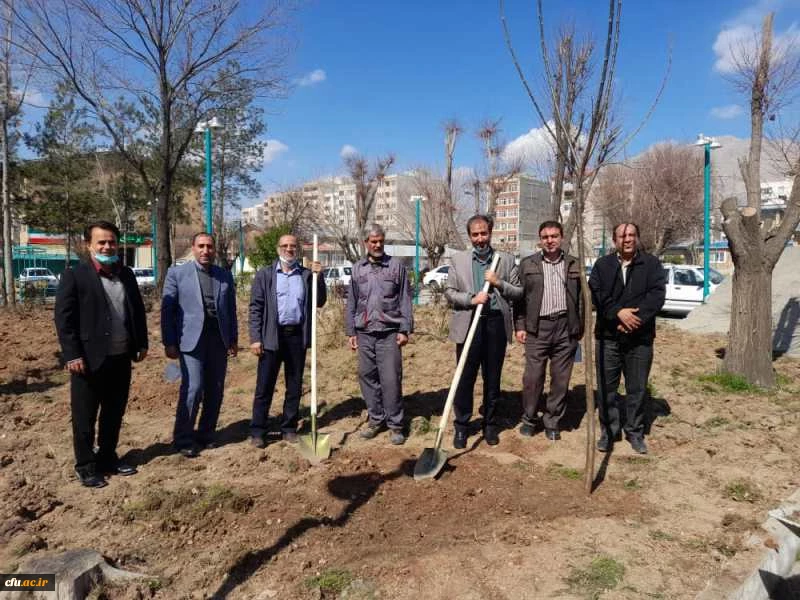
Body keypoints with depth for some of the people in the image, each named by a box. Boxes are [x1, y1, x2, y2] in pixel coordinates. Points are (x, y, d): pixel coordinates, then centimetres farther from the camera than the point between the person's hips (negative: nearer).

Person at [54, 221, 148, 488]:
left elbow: (138, 309, 15)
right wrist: (72, 355, -15)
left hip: (121, 357, 6)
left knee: (114, 414, 16)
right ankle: (85, 466, 20)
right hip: (90, 358, -5)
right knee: (84, 417, 6)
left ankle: (108, 458, 30)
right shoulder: (74, 276, -7)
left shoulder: (126, 274, 10)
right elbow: (64, 318, -10)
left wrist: (142, 343, 10)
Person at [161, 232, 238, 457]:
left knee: (215, 390, 7)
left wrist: (233, 339, 9)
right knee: (193, 389, -9)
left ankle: (206, 434, 22)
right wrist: (169, 342, -6)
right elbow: (167, 309, -1)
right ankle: (183, 439, 6)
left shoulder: (225, 275, 10)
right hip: (191, 339, -4)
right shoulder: (177, 273, 1)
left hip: (218, 339, 4)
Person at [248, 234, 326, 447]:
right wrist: (255, 338, -8)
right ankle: (257, 431, 12)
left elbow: (319, 302, 6)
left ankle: (289, 428, 22)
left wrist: (318, 277, -5)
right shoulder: (264, 275, 3)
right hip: (272, 335, -2)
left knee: (295, 385, 10)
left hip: (298, 335, 2)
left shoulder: (307, 275, 9)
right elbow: (255, 307, -1)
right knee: (264, 386, 2)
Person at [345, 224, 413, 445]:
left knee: (391, 379, -4)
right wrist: (350, 332, 8)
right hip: (364, 334, 3)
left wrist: (405, 329, -5)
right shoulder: (357, 269, 10)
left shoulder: (396, 266, 2)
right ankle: (376, 419, 22)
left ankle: (395, 424, 7)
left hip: (389, 333, -3)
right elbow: (351, 303, 12)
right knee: (367, 377, 7)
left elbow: (405, 300, 1)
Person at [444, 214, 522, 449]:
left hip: (496, 324, 1)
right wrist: (471, 299, -14)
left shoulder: (506, 260, 8)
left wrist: (499, 283, -9)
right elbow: (449, 292, 2)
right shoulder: (458, 259, 6)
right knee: (465, 378, 3)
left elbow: (519, 292, 8)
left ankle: (490, 425, 24)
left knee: (493, 379, 11)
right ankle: (461, 427, 16)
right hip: (468, 324, -1)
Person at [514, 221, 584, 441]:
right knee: (533, 377, 0)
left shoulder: (574, 264, 10)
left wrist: (579, 328, 5)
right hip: (537, 327, -1)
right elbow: (519, 296, 5)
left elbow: (581, 297, 11)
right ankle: (529, 419, 17)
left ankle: (552, 422, 20)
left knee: (561, 378, 7)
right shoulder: (527, 264, 6)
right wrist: (520, 326, -2)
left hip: (565, 328, 2)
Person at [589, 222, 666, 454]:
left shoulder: (652, 264, 4)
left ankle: (635, 432, 23)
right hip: (608, 337, 1)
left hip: (640, 338, 0)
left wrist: (634, 318, -18)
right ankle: (609, 431, 20)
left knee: (637, 388, 8)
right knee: (606, 387, 6)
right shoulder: (602, 265, 6)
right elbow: (595, 294, -6)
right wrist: (618, 312, -19)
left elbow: (657, 294, -8)